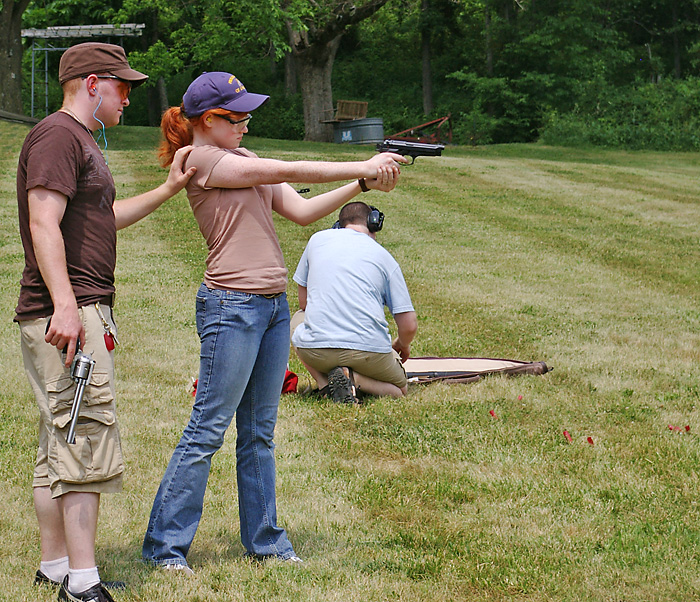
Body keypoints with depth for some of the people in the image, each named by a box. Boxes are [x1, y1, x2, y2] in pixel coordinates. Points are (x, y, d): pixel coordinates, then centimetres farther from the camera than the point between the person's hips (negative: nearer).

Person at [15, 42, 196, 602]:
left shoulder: (81, 141, 23)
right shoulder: (57, 136, -10)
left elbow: (103, 218, 35)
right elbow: (44, 224, -19)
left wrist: (169, 188, 32)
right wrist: (65, 304, -26)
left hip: (82, 312, 11)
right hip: (67, 315, -11)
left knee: (61, 446, 12)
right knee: (86, 440, -12)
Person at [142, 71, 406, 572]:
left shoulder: (244, 159, 17)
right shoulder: (204, 160, -9)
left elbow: (301, 210, 10)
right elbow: (288, 172, -13)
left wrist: (361, 185, -3)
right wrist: (361, 168, -11)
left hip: (273, 305, 8)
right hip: (231, 305, -8)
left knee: (259, 432, 13)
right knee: (208, 430, -4)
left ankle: (263, 539, 20)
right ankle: (165, 544, 3)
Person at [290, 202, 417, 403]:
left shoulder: (318, 239, 13)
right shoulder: (384, 256, 9)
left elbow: (303, 301, 21)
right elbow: (409, 325, 5)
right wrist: (403, 345, 28)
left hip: (315, 350, 1)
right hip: (370, 352, -1)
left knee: (298, 319, 34)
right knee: (399, 388, 28)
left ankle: (324, 382, 7)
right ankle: (355, 378, -6)